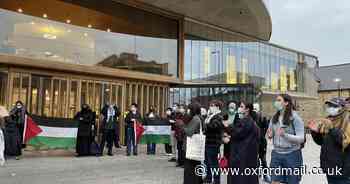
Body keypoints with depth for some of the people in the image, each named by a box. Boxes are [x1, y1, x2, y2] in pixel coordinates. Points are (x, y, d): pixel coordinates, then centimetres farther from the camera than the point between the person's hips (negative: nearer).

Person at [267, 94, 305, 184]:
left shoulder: (295, 117, -12)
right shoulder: (274, 117, 2)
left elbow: (301, 138, -15)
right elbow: (270, 133, 14)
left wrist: (285, 135, -29)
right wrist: (270, 135, -10)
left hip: (292, 154, -4)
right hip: (276, 154, 4)